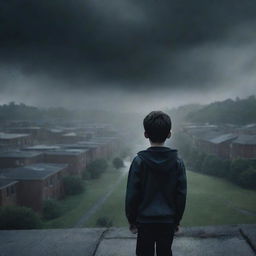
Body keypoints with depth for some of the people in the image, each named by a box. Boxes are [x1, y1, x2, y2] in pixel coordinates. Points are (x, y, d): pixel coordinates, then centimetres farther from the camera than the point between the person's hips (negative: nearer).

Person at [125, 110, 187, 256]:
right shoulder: (177, 162, -7)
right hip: (168, 221, 2)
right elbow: (181, 195, -3)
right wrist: (177, 220, 10)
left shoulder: (139, 161, -13)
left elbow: (132, 195, -9)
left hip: (144, 221, -2)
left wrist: (132, 220, 3)